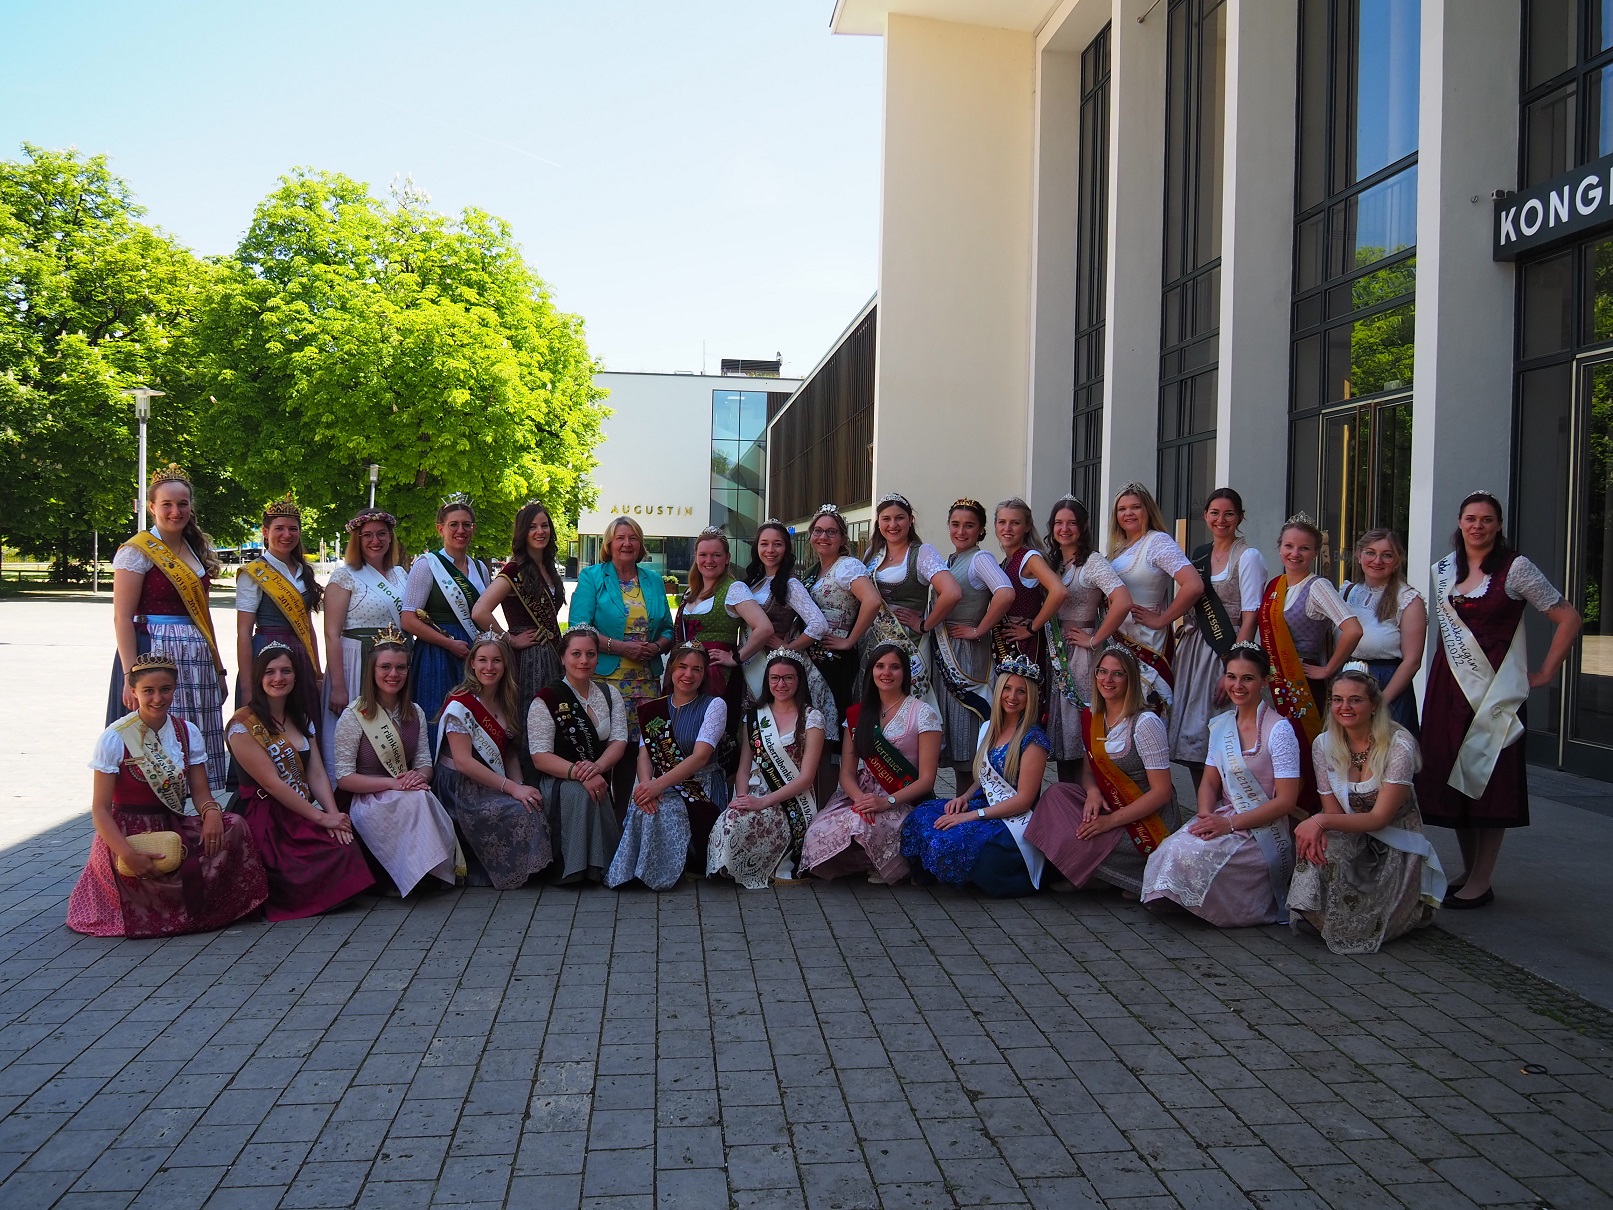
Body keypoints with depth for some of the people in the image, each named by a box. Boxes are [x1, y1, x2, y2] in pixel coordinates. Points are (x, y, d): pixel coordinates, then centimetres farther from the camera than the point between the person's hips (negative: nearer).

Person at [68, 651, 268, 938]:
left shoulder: (188, 732, 4)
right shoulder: (115, 738, -10)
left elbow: (200, 791, 3)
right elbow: (100, 809, -11)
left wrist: (212, 813, -23)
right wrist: (128, 854, -26)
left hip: (175, 827, 4)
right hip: (128, 833, -4)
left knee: (233, 826, -24)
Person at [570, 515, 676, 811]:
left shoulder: (654, 581, 16)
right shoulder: (592, 577, 2)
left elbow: (667, 629, 19)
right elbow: (579, 629, -7)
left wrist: (657, 647, -3)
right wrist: (622, 647, -15)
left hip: (646, 683, 4)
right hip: (604, 680, -4)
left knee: (637, 749, 2)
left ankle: (625, 820, 14)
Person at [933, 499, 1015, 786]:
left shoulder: (980, 559, -11)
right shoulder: (948, 561, 14)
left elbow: (1005, 594, -28)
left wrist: (979, 631, -20)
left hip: (966, 653, -8)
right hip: (942, 653, 8)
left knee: (965, 731, -3)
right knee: (950, 728, 11)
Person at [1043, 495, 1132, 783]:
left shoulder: (1093, 561, -11)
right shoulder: (1052, 562, 13)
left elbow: (1123, 602, -25)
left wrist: (1095, 640, -18)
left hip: (1081, 654, -7)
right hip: (1055, 655, 7)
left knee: (1080, 732, -5)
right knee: (1059, 730, 11)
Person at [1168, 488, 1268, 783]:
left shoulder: (1248, 557, -7)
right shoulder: (1199, 555, 13)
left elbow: (1250, 618, -12)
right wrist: (1179, 651, 8)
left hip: (1226, 651, -6)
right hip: (1193, 649, 6)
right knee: (1190, 738, 6)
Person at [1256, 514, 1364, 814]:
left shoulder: (1317, 587, -11)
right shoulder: (1273, 586, 11)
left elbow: (1353, 630, -24)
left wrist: (1327, 670, -16)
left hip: (1302, 689, -7)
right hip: (1272, 685, 7)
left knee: (1301, 755, -6)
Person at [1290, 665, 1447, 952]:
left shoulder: (1399, 745, -17)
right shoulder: (1324, 745, -1)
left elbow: (1380, 818, -20)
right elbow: (1332, 810, -1)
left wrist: (1321, 821, -32)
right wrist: (1318, 827, -27)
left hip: (1397, 847, -3)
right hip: (1351, 839, 3)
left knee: (1358, 928, -23)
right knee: (1323, 848, -33)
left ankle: (1412, 909, 9)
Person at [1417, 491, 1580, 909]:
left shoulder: (1516, 568, -6)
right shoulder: (1443, 569, 10)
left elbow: (1568, 618, -6)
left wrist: (1544, 674, -5)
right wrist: (1440, 672, 15)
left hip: (1496, 687, -5)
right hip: (1449, 686, 5)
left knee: (1489, 778, -3)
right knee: (1451, 776, 6)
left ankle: (1481, 883, 4)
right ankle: (1466, 871, 19)